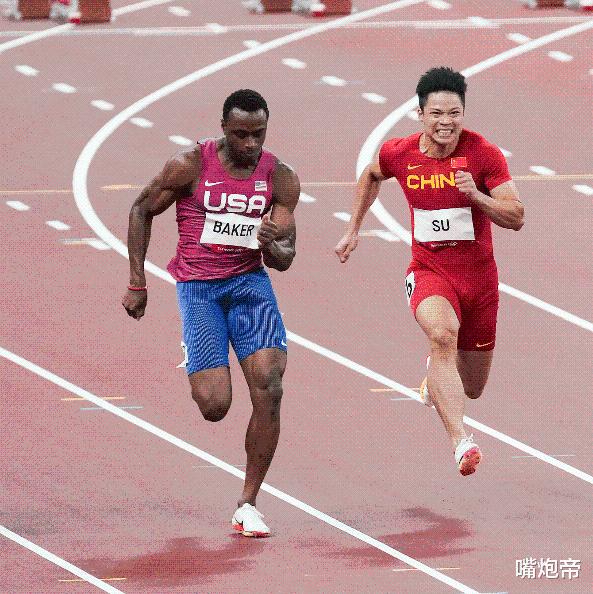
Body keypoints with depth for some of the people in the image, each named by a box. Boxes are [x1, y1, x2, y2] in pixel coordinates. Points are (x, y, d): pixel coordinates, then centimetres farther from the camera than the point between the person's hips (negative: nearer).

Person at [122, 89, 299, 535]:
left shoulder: (280, 178, -1)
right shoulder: (191, 165, -9)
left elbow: (285, 260, 2)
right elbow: (142, 210, 4)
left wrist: (273, 245, -23)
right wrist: (137, 283, 1)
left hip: (250, 280, 2)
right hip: (199, 288, -2)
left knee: (269, 386, -19)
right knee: (215, 406, -14)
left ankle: (248, 505, -7)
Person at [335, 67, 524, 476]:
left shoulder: (483, 153, -12)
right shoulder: (398, 154, -6)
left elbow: (516, 218, -15)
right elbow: (371, 176, 19)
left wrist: (476, 196, -31)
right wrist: (353, 230, 18)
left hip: (479, 276, 1)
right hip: (428, 271, -1)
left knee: (472, 389, 13)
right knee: (442, 331, -37)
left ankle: (437, 371, 53)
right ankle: (460, 442, -47)